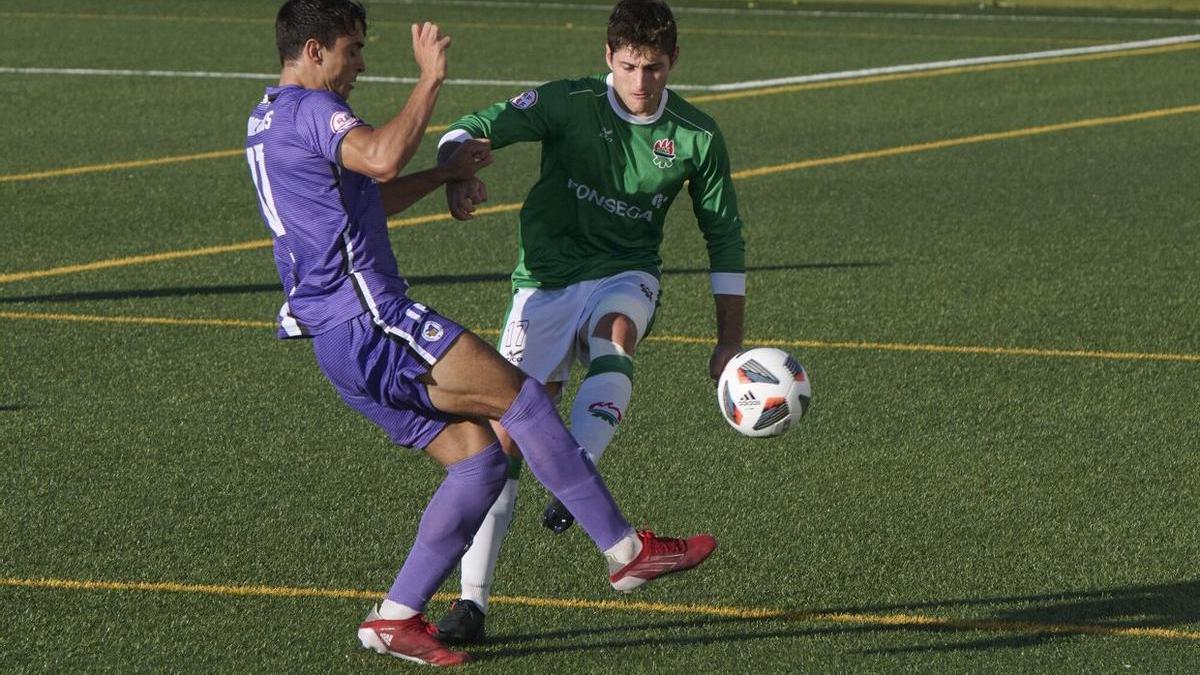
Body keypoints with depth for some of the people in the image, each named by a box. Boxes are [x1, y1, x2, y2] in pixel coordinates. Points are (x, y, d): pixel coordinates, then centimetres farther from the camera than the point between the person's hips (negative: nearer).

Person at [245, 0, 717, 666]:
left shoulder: (266, 124, 24)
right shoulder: (308, 110, -10)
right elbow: (383, 158, -31)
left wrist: (443, 173, 33)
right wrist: (430, 79, -21)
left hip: (340, 344, 11)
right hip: (370, 319, -11)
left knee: (479, 457, 6)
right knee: (519, 394, -11)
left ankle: (396, 617, 3)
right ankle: (625, 549, -11)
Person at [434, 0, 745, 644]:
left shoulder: (696, 136, -3)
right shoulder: (568, 103, -10)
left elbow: (724, 235, 8)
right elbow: (474, 128, -18)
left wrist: (730, 340, 7)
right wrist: (457, 173, -42)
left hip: (625, 276, 1)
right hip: (547, 279, -1)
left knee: (615, 333, -37)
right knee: (507, 433, -10)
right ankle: (472, 599, -4)